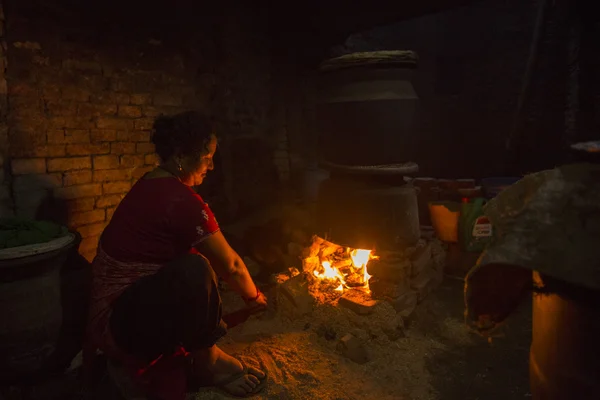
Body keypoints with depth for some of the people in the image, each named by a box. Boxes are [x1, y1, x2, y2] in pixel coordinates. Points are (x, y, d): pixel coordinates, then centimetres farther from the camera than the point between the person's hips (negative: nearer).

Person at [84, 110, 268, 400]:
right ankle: (205, 359, -7)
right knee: (194, 270, -33)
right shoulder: (181, 200, -24)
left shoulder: (151, 185, 6)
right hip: (121, 324, -10)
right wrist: (253, 296, 9)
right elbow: (230, 266, -12)